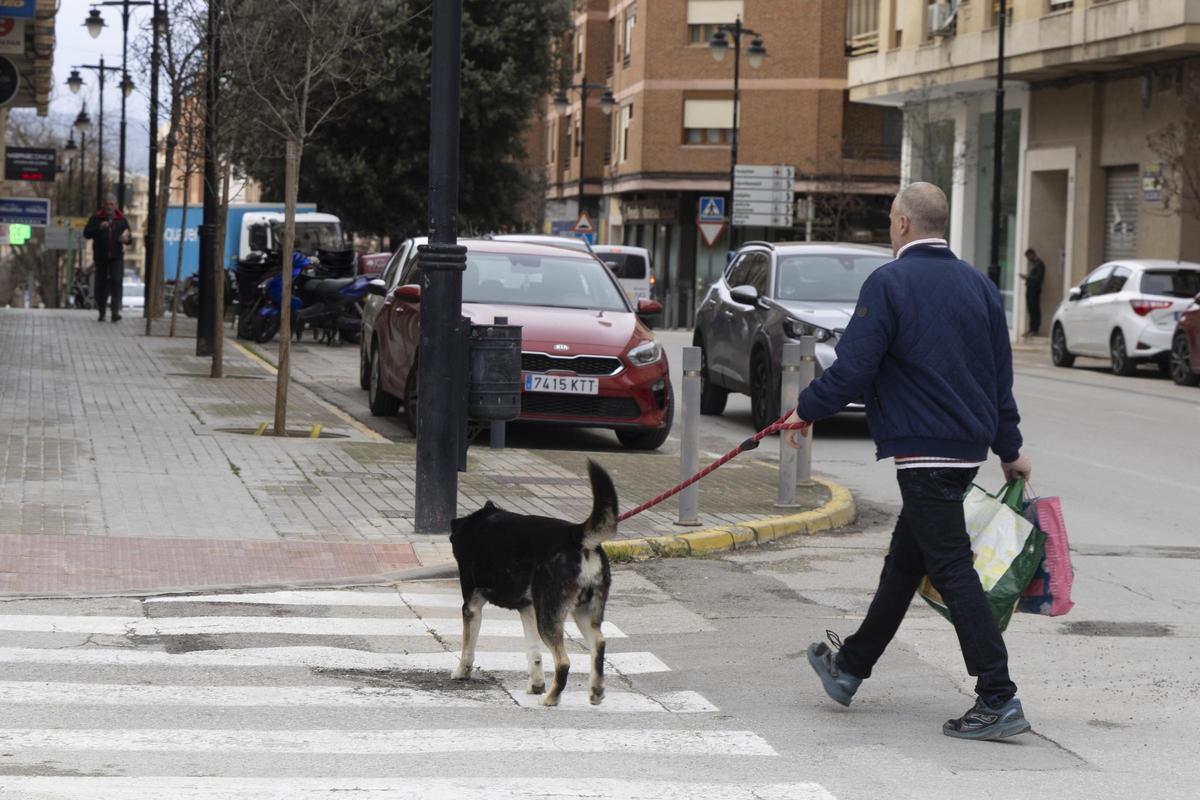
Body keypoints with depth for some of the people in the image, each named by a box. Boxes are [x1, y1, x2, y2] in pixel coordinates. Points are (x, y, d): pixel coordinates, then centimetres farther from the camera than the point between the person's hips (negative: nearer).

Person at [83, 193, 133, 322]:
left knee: (117, 282, -15)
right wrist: (99, 228, -20)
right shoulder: (96, 218, 5)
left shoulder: (122, 220, 10)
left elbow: (129, 237, 15)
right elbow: (86, 234, -4)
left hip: (116, 257, 0)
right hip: (101, 257, 0)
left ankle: (116, 312, -22)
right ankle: (102, 313, 15)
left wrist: (127, 239, -10)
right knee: (101, 284, 4)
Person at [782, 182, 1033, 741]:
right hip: (968, 447, 8)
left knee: (951, 569, -9)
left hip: (922, 452, -8)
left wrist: (806, 410, 1)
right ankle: (850, 666, 33)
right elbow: (1001, 376, 15)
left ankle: (999, 700, -14)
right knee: (904, 562, 18)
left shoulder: (889, 283, -11)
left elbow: (852, 369, -15)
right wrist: (1010, 449, 22)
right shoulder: (978, 285, 10)